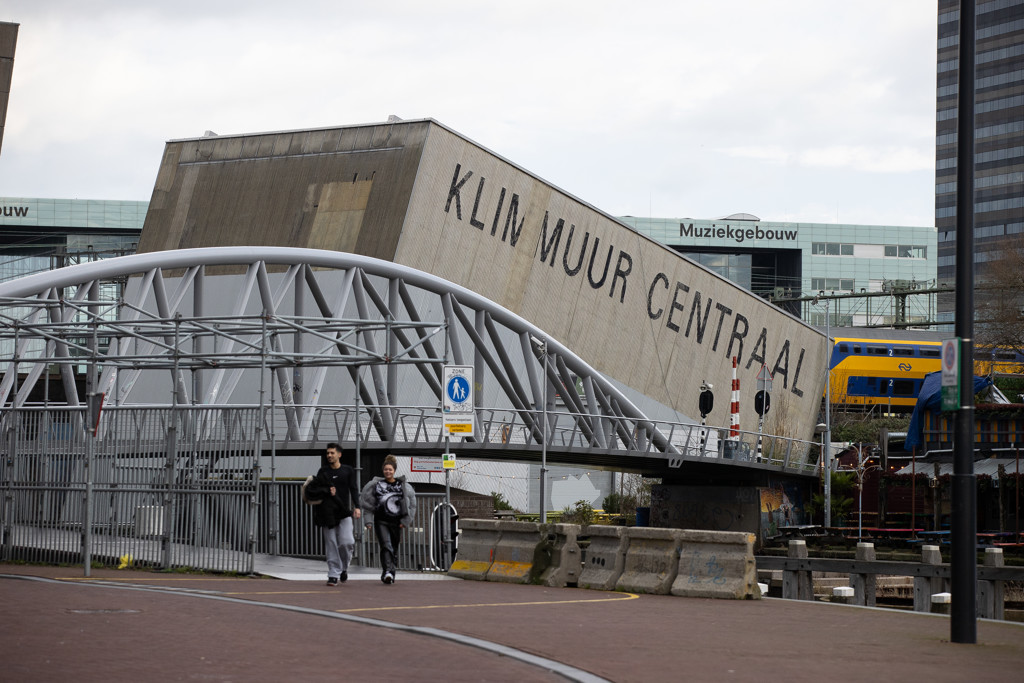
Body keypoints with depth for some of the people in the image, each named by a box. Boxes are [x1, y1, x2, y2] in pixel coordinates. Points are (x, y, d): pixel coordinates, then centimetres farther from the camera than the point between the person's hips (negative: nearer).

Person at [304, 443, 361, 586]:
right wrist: (327, 491, -12)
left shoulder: (348, 471, 9)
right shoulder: (323, 472, 11)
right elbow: (311, 490, 5)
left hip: (344, 513, -1)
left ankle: (343, 568, 13)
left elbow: (354, 489, 1)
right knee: (331, 544, -2)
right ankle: (333, 574, 2)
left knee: (346, 542, -12)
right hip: (327, 513, 1)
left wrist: (356, 507, -13)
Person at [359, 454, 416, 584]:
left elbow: (411, 505, 10)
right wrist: (369, 521, 1)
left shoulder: (404, 486, 4)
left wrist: (405, 521, 3)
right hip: (381, 522, -2)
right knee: (386, 546, -19)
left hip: (396, 523, 2)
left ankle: (391, 573, 23)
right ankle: (387, 572, -29)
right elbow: (367, 503, 9)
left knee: (394, 549, 8)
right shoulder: (376, 484, 4)